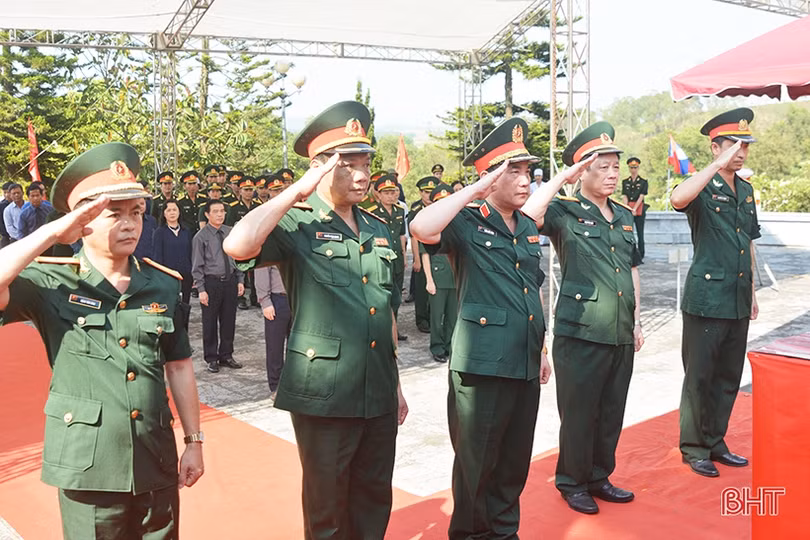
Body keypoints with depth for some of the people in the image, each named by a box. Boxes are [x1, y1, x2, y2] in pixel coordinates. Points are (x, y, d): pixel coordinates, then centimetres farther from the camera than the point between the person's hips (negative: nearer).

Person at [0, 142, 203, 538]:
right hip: (87, 468, -3)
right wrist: (51, 233, -22)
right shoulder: (50, 282, -7)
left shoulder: (164, 286, 2)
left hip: (157, 464, 3)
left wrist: (193, 441, 9)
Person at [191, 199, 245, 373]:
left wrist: (240, 280, 7)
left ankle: (226, 355, 27)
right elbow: (197, 266, -6)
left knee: (229, 320, 12)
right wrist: (201, 290, -11)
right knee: (210, 322, 6)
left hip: (230, 280, 4)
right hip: (211, 282, -4)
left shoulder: (231, 232, 6)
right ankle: (211, 358, 20)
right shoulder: (201, 237, -6)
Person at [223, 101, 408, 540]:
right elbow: (237, 245, -30)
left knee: (375, 502, 18)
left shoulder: (378, 231, 11)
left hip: (379, 395, 6)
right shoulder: (296, 226, -9)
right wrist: (299, 189, -21)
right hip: (324, 395, -6)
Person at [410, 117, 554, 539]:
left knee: (515, 462, 17)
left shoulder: (529, 228, 14)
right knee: (477, 464, 7)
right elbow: (421, 228, -31)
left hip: (525, 365, 7)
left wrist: (541, 349, 21)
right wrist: (476, 190, -23)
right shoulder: (466, 224, -9)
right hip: (481, 365, -7)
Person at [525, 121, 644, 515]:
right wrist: (564, 178, -21)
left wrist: (637, 320, 17)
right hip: (580, 333, -6)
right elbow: (528, 213, -28)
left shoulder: (625, 217, 14)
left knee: (612, 413, 14)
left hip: (621, 334, 6)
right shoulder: (565, 213, -6)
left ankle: (599, 477, 30)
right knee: (578, 413, 4)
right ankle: (572, 482, 21)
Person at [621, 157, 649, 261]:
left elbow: (641, 197, -5)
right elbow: (624, 197, 3)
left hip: (639, 210, -2)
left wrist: (634, 209, -14)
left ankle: (641, 255, 5)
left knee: (640, 233, 0)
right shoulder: (625, 182, 11)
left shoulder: (643, 182, 3)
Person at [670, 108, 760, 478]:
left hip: (738, 301, 7)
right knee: (700, 377, 2)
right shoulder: (703, 189, -8)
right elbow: (678, 199, -34)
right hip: (707, 298, -7)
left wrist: (752, 293, 20)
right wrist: (717, 166, -31)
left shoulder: (746, 190, 14)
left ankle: (715, 443, 27)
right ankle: (694, 448, 14)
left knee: (729, 377, 14)